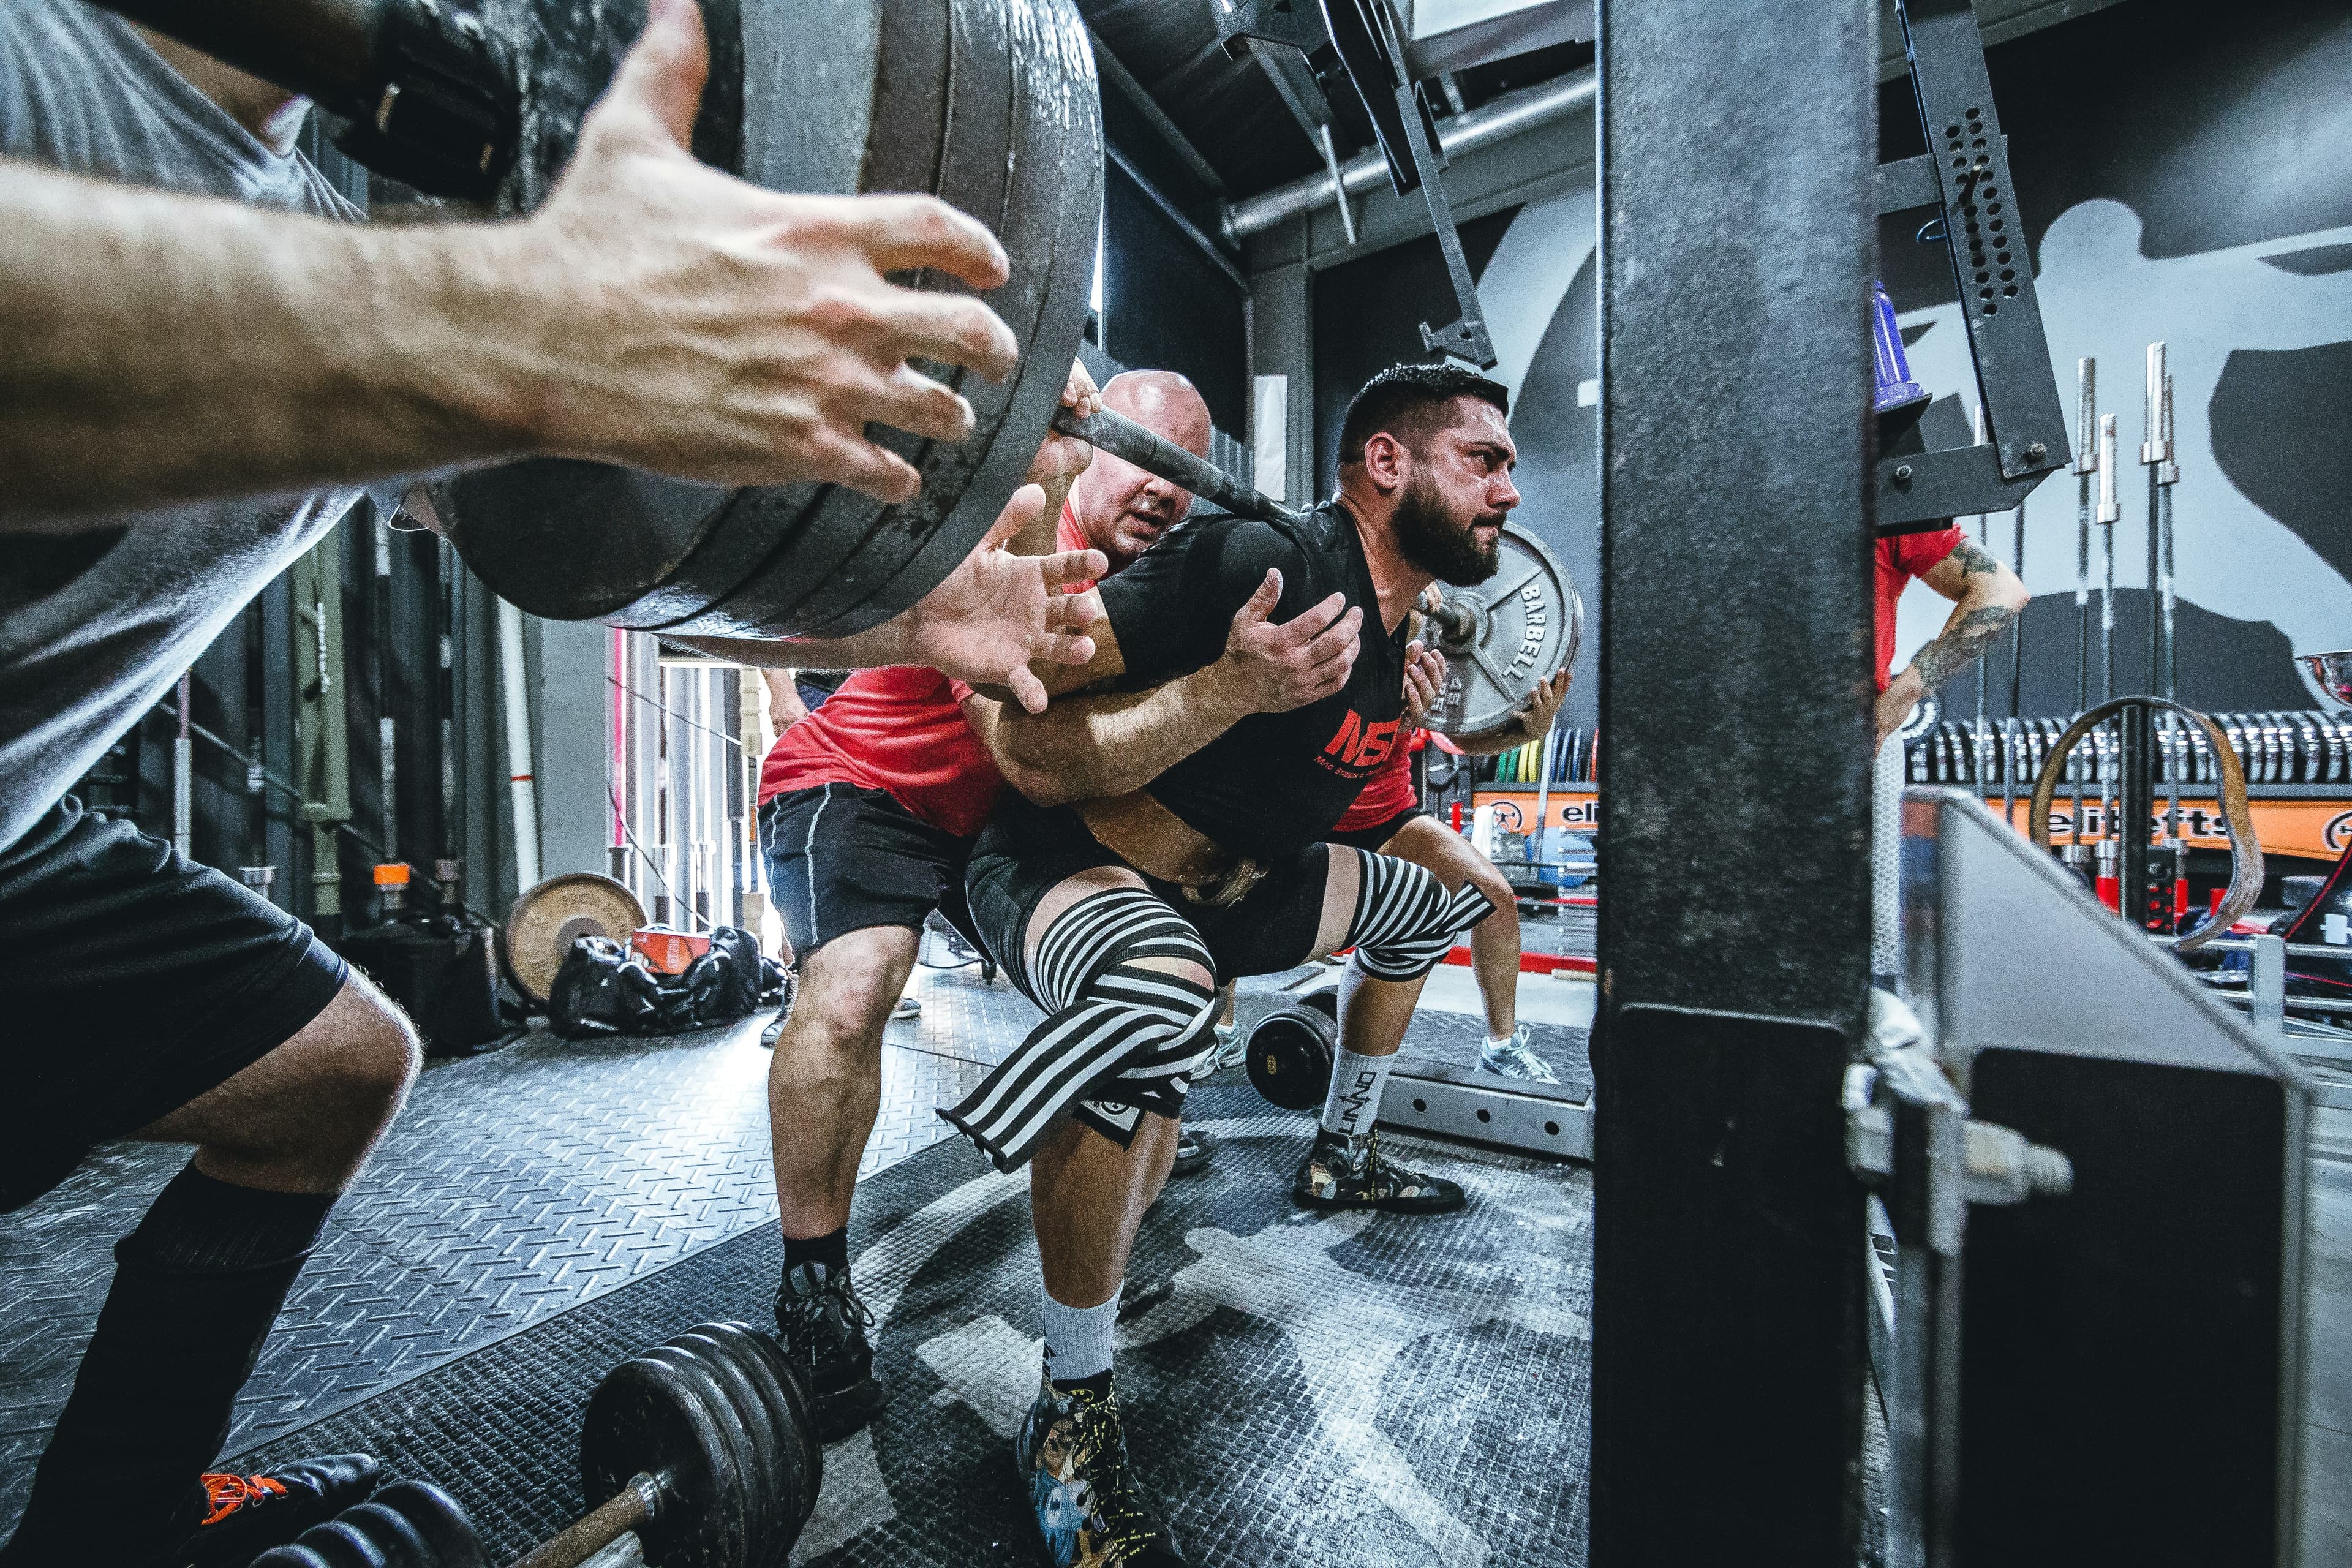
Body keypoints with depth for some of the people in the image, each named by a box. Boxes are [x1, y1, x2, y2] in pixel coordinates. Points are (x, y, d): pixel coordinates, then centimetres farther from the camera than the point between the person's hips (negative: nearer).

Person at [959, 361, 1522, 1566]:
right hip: (1063, 862, -8)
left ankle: (1339, 1158, 35)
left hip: (1221, 880, 9)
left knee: (1439, 897, 20)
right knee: (1156, 995, -43)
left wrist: (1401, 716, 8)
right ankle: (1069, 1419, -15)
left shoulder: (1394, 626, 3)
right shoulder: (1259, 564, -25)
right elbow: (1026, 738, -29)